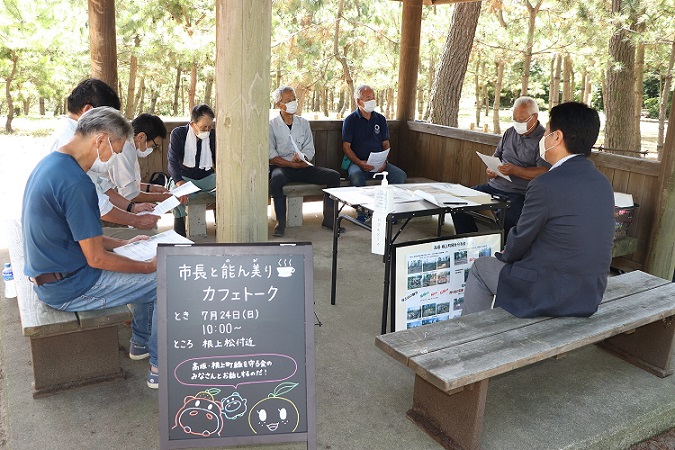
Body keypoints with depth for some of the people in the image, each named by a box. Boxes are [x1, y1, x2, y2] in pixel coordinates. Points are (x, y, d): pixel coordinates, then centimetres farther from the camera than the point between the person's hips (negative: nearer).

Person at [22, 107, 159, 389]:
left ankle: (141, 343, 33)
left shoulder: (50, 164, 6)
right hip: (68, 287, -10)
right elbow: (96, 258, -24)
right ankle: (160, 367, 6)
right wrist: (148, 266, -11)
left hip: (50, 274, 10)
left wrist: (123, 243, 12)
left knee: (146, 272, 21)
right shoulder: (74, 182, -27)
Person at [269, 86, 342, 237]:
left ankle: (329, 219, -10)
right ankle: (281, 221, -25)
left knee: (333, 176, -17)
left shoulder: (303, 123, 15)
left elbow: (309, 149, 9)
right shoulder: (271, 125, 2)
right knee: (276, 179, -40)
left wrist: (301, 158, -14)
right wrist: (292, 164, -17)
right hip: (281, 166, -4)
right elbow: (271, 155, -6)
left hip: (302, 167, 4)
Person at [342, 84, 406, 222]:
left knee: (400, 175, -22)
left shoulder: (380, 119, 15)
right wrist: (359, 163, -18)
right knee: (356, 176, -37)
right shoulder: (350, 120, 3)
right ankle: (362, 212, -22)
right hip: (357, 162, -3)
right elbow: (346, 147, -2)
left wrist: (384, 161, -6)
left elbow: (386, 144, 15)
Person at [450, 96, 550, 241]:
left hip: (520, 193, -7)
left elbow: (543, 172, -15)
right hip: (495, 186, 7)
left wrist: (515, 170, -22)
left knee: (508, 216, -37)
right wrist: (490, 169, 6)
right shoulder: (510, 132, 17)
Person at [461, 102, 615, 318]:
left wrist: (505, 255, 11)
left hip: (550, 296, -7)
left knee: (481, 267, 15)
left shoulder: (546, 186, -22)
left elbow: (521, 238, -11)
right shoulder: (602, 183, 2)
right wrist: (511, 254, 15)